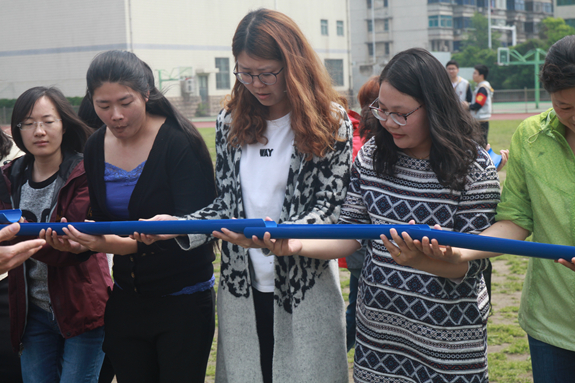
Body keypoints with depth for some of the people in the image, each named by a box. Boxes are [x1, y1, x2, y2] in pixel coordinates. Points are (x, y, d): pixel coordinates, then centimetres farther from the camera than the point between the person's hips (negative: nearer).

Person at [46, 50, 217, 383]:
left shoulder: (180, 143, -16)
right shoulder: (96, 147, 3)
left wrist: (126, 243, -37)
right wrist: (79, 241, -9)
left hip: (183, 300, -5)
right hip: (126, 301, 6)